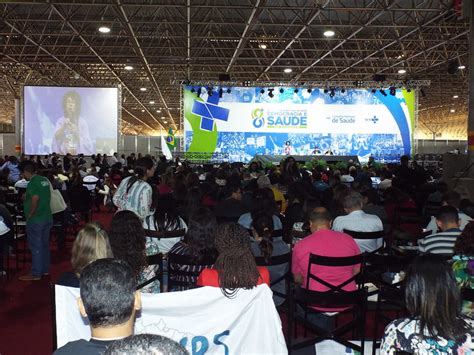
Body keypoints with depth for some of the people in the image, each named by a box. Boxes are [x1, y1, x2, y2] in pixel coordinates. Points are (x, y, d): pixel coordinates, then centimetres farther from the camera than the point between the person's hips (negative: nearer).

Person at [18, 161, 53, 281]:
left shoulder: (32, 183, -18)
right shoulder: (45, 180, 7)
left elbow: (35, 200, -26)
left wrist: (29, 215, -14)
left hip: (35, 220, -8)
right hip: (47, 218, 8)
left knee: (36, 247, 0)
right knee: (45, 245, 17)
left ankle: (35, 274, 8)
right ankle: (45, 269, 27)